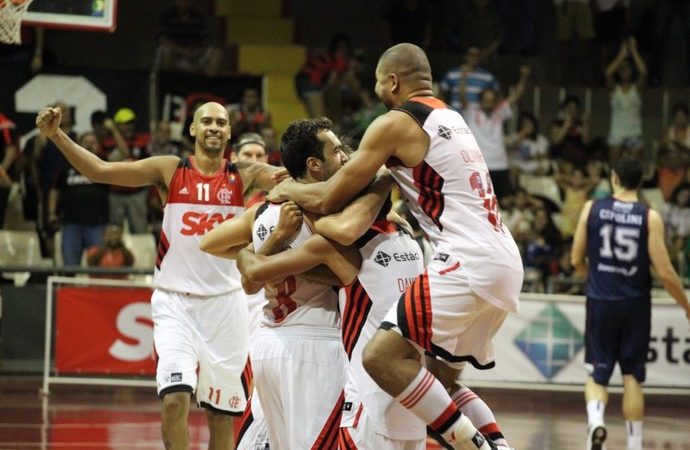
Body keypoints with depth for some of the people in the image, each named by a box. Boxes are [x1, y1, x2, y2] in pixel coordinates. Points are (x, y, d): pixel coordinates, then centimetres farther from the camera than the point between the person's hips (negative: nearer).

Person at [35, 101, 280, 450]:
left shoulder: (243, 177, 3)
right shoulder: (170, 170, -2)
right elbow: (99, 170, -8)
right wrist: (56, 136, -20)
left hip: (224, 303, 2)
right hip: (175, 302, -2)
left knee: (221, 414, 7)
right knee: (174, 397, -20)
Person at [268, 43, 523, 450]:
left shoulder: (396, 124, -4)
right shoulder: (451, 119, 23)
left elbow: (330, 199, -1)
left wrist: (288, 190, 19)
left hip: (468, 261, -9)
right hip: (507, 263, 9)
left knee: (382, 357, -13)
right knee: (443, 376, 21)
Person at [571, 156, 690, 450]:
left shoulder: (592, 209, -3)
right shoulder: (650, 218, -8)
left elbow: (577, 260, 4)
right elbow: (665, 273, -10)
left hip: (600, 302, 1)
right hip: (635, 304, 0)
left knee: (597, 374, 10)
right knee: (632, 376, 11)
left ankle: (596, 421, -18)